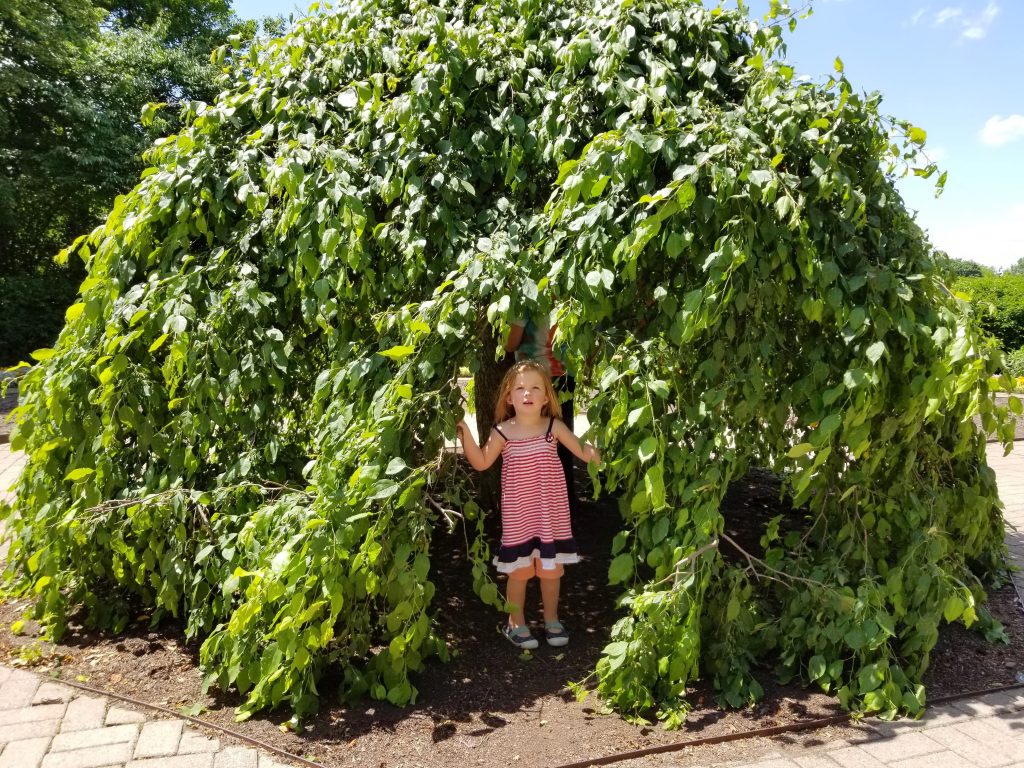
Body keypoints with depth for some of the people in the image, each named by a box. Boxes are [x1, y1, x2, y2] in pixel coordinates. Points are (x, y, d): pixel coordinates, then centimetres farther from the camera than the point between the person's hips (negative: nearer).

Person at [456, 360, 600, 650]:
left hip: (551, 513, 1)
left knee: (551, 568, 14)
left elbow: (584, 452, -3)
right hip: (518, 515, -1)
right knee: (519, 569, 8)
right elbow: (481, 463, -1)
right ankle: (516, 623, 28)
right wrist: (466, 434, -13)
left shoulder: (553, 426, -5)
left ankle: (551, 620, 34)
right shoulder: (502, 432, -6)